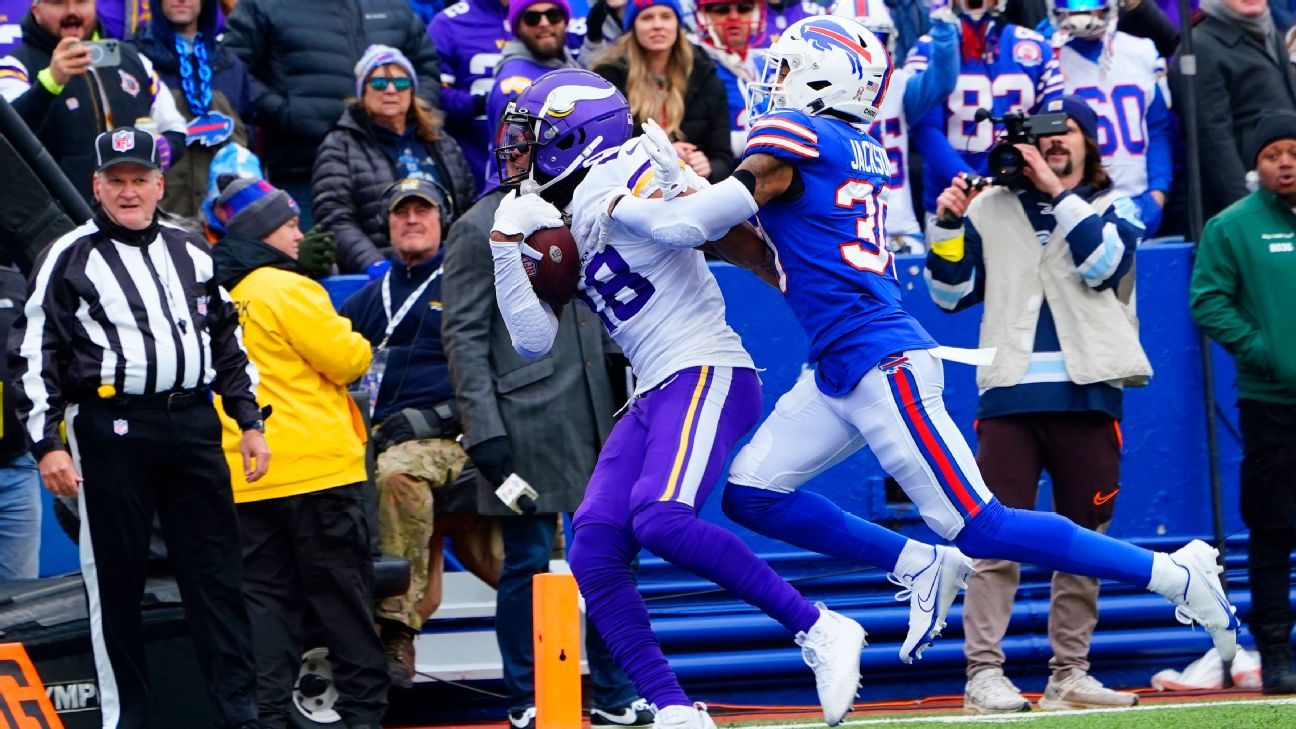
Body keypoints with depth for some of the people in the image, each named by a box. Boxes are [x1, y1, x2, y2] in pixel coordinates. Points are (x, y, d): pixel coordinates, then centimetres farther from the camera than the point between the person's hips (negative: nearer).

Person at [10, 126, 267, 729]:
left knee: (216, 572, 3)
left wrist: (249, 420, 17)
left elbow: (229, 342, 23)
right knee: (116, 581, 0)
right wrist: (46, 443, -8)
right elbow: (34, 356, -1)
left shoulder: (191, 255, 16)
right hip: (110, 426, -4)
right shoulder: (69, 258, 2)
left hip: (193, 425, 4)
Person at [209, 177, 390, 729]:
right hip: (316, 467, -6)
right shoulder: (287, 289, -12)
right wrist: (358, 347, 9)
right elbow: (346, 359, -12)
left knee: (266, 595, 7)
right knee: (342, 594, 2)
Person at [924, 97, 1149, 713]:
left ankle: (1069, 674, 14)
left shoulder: (1114, 206, 10)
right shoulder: (992, 208, 13)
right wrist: (948, 225, -4)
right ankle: (984, 675, -13)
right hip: (1010, 393, -1)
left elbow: (1102, 265, -10)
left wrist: (1057, 192, -11)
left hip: (1087, 394, 1)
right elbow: (953, 292, 10)